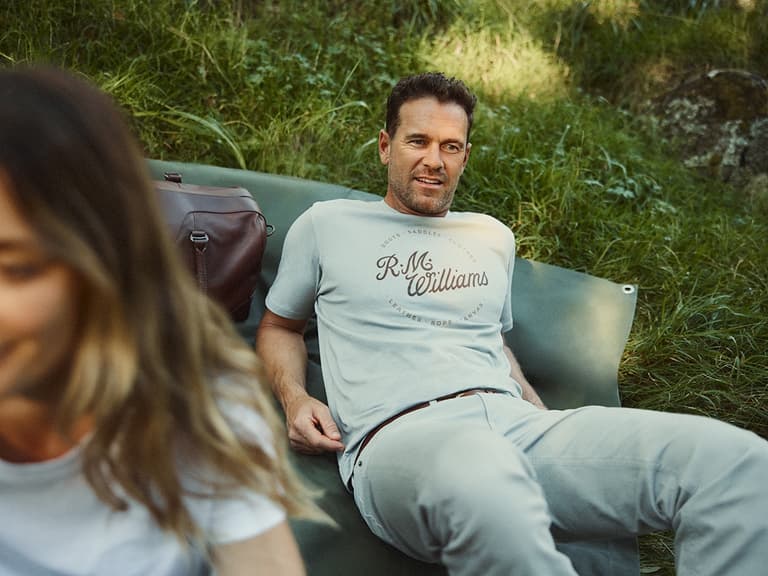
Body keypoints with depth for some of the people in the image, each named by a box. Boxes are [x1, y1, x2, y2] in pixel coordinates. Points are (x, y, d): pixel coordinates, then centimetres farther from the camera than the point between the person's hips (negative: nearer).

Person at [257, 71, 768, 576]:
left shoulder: (493, 237, 27)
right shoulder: (326, 225, 15)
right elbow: (279, 325, 25)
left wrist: (541, 413, 18)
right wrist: (295, 398, 3)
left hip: (516, 422, 5)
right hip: (401, 434, -4)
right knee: (485, 484, -46)